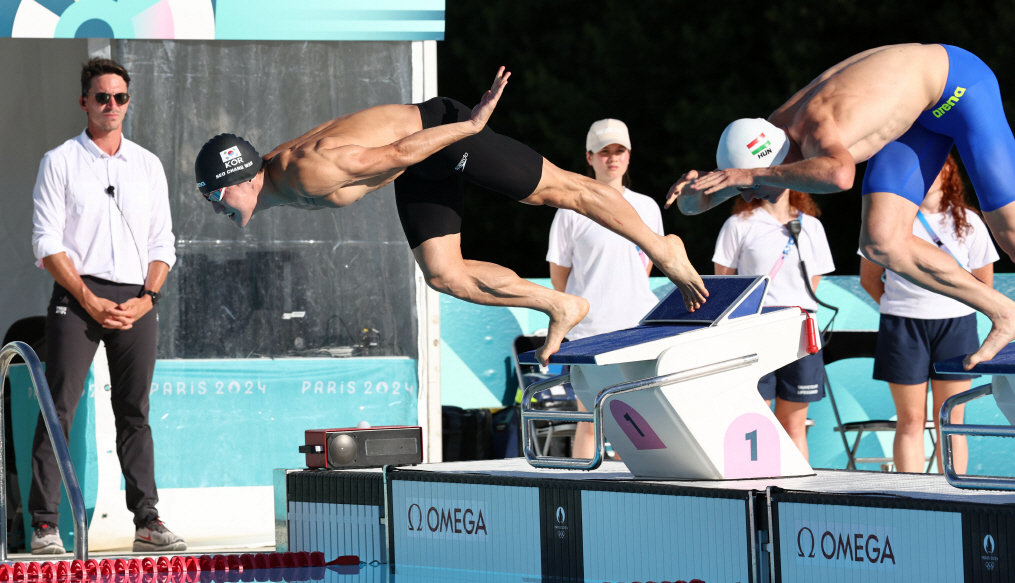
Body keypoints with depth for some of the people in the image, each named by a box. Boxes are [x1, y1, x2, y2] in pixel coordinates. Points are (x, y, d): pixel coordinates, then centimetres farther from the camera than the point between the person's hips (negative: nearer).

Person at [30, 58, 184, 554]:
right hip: (77, 298, -4)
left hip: (137, 303, 4)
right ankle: (45, 524, -10)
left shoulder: (148, 165, 14)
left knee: (136, 415, 5)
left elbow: (163, 243, 13)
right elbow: (47, 243, -4)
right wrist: (90, 301, -11)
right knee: (59, 409, -9)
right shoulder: (60, 162, 3)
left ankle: (147, 522, 7)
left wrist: (146, 299, -3)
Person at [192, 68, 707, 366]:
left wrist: (472, 124, -24)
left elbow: (395, 153, -28)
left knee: (559, 190, 5)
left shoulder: (308, 172, -32)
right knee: (443, 275, 5)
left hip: (435, 130, -9)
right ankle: (558, 307, 18)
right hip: (420, 171, 9)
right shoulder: (277, 188, -4)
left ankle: (661, 250, 18)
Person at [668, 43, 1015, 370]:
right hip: (917, 115, 7)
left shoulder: (816, 134, -39)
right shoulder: (771, 130, -14)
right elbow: (693, 204, -5)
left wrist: (753, 175, -57)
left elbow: (840, 175, -66)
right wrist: (692, 186, -30)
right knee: (881, 244, -5)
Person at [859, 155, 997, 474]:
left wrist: (952, 306, 6)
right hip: (903, 326, -1)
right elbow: (869, 277, 9)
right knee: (910, 420, -1)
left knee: (951, 421, 2)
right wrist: (901, 307, 4)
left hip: (955, 325, 1)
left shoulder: (967, 222, 4)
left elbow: (984, 283, 11)